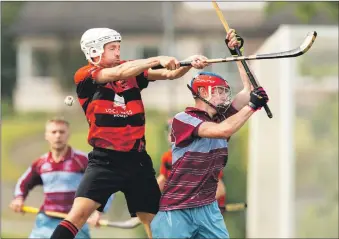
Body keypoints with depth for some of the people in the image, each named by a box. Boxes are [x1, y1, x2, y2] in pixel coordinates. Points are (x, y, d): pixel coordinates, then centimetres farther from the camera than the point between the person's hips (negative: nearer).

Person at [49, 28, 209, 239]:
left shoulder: (133, 71, 8)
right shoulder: (86, 76, -6)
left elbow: (170, 74, 0)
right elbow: (119, 73, -22)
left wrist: (189, 64, -20)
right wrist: (157, 60, -29)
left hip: (137, 160, 5)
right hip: (105, 160, -5)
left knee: (155, 221, 6)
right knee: (79, 212, -20)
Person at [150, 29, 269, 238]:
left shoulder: (221, 117, 10)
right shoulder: (183, 120, -11)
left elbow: (249, 89, 10)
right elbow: (223, 130, -23)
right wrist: (252, 105, -14)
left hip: (208, 209, 6)